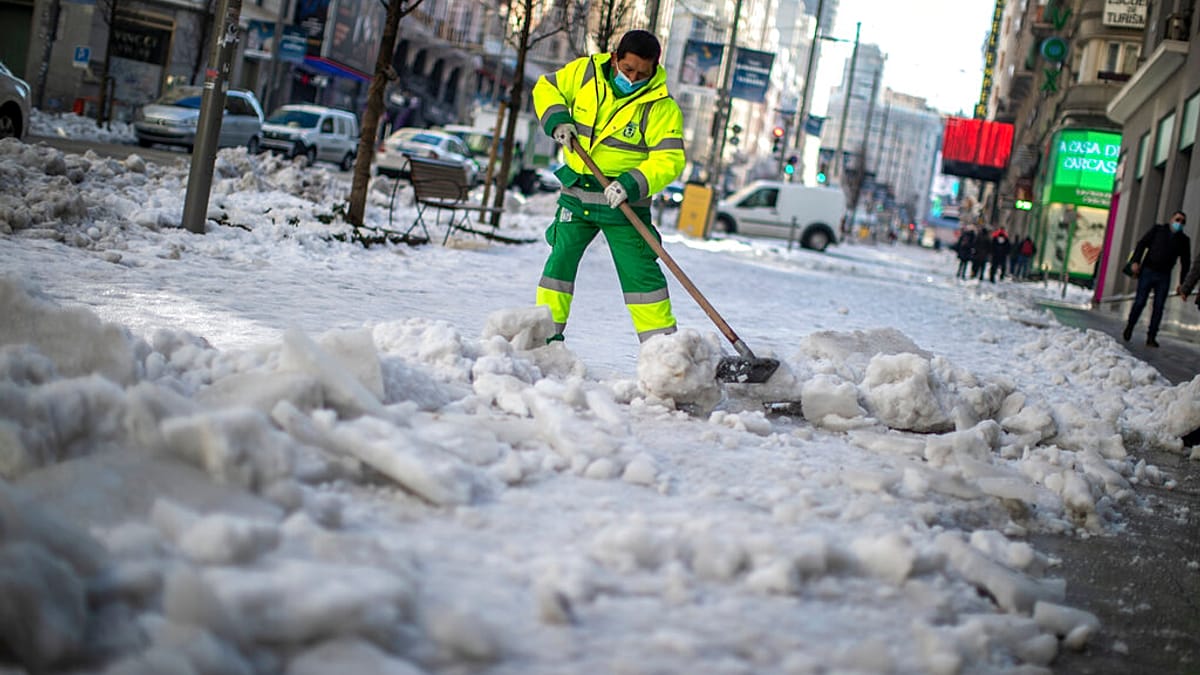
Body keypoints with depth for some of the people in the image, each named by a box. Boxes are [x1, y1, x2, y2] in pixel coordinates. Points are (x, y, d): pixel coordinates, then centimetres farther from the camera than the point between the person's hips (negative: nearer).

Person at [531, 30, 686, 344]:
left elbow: (670, 158, -20)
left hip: (623, 198, -3)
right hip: (576, 190, 4)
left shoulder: (661, 106, -15)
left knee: (638, 269, -5)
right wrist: (557, 119, -9)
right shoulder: (585, 72, -4)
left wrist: (633, 184, -33)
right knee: (561, 258, 4)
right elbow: (547, 87, 11)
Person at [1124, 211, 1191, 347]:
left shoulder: (1184, 240, 10)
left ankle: (1151, 337, 2)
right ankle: (1128, 329, 14)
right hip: (1147, 271, -2)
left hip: (1164, 277, 2)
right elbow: (1142, 244, 1)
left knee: (1158, 307, -2)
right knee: (1140, 302, -3)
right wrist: (1136, 261, -13)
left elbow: (1185, 262, 12)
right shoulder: (1158, 230, 5)